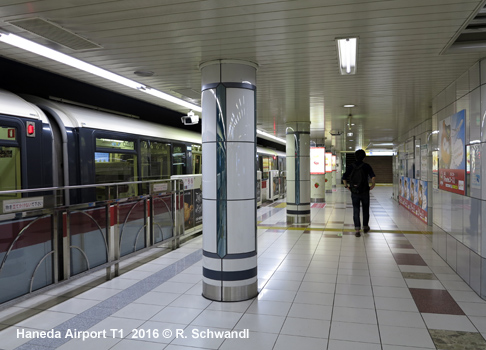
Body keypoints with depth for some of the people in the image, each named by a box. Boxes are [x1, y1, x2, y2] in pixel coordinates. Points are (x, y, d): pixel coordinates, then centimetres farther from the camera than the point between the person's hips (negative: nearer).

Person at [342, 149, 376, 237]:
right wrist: (372, 185, -2)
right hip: (364, 192, -1)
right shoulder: (367, 166, -4)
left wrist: (347, 186, 6)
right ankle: (365, 227, 30)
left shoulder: (351, 166, 1)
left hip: (354, 193, 1)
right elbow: (373, 177, -16)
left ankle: (357, 230, -3)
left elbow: (344, 178, -4)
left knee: (356, 211, 3)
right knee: (365, 210, 17)